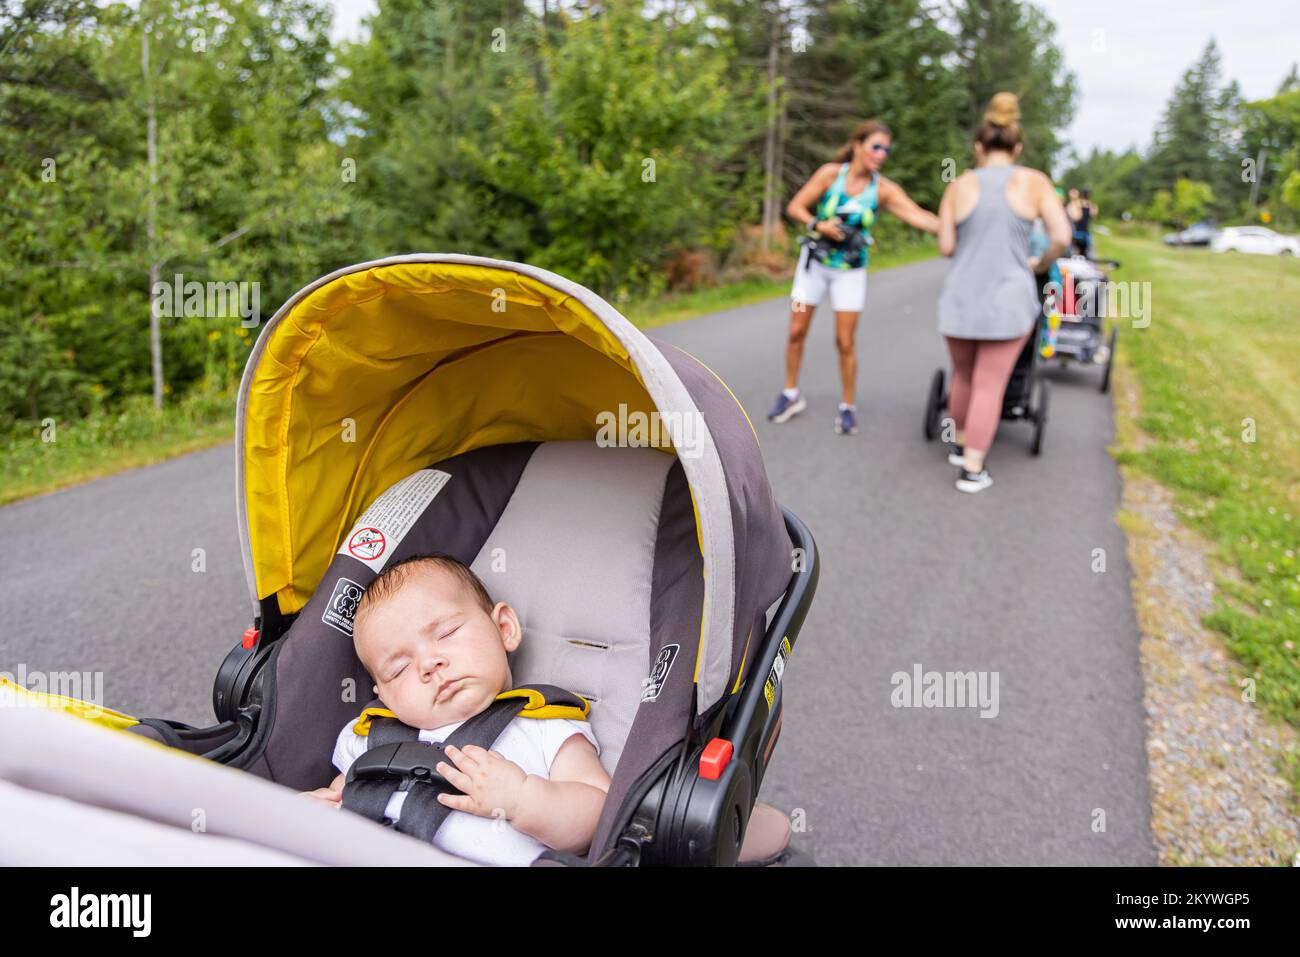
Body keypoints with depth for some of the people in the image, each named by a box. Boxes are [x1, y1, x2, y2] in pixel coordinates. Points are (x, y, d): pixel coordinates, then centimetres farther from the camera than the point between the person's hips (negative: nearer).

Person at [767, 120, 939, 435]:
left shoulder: (884, 189, -11)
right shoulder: (830, 173, -11)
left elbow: (919, 216, -21)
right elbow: (794, 208, -6)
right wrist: (819, 224, -22)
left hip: (850, 270, -1)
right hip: (814, 263, 1)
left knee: (845, 342, -2)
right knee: (796, 332, 6)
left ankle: (847, 407, 13)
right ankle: (791, 395, 24)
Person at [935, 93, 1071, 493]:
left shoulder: (959, 186, -1)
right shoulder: (1034, 181, -3)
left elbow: (946, 247, 1)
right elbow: (1062, 236, -9)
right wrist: (1041, 263, 11)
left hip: (960, 299, 2)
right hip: (1008, 300, -2)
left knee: (964, 375, 22)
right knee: (990, 386, 5)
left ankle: (960, 445, 36)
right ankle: (972, 469, 6)